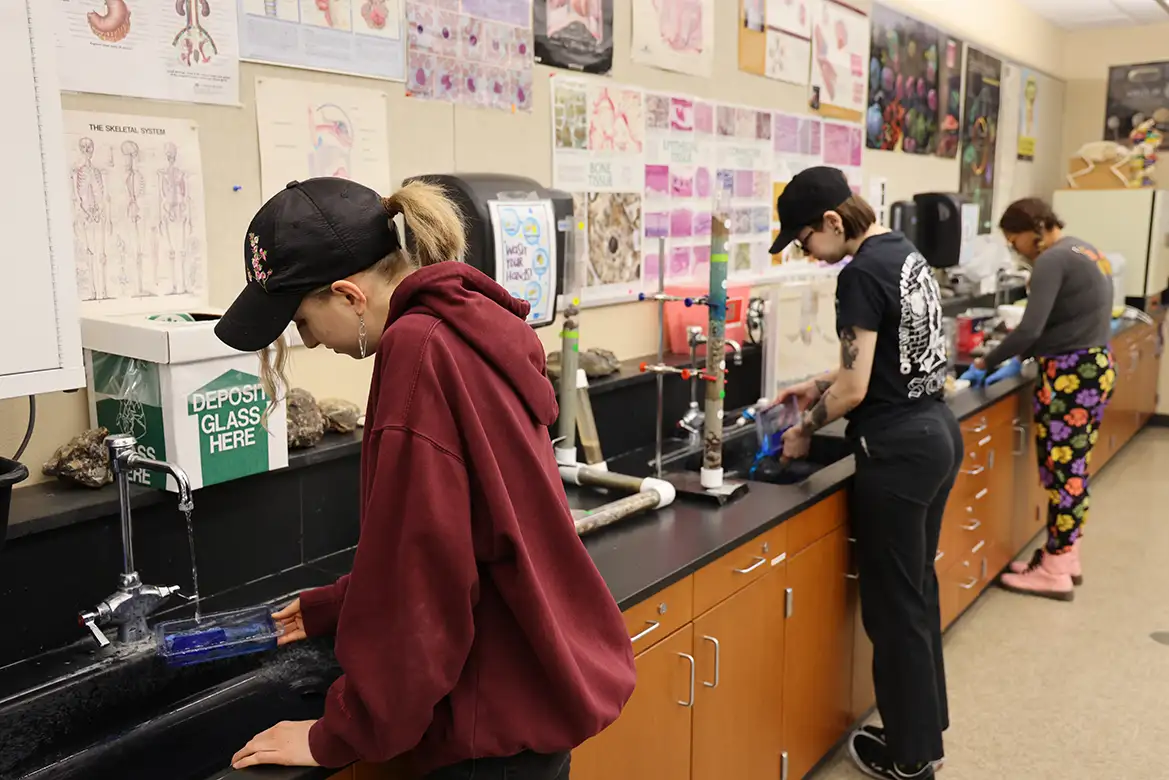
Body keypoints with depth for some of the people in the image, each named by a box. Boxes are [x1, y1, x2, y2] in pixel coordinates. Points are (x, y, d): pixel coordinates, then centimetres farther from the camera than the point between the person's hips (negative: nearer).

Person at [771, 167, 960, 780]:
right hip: (938, 432, 10)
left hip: (898, 450, -10)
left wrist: (805, 429, -2)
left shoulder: (861, 274, -18)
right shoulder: (905, 254, 11)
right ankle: (927, 729, 33)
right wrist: (819, 386, 18)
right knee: (917, 589, 19)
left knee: (892, 604, 4)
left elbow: (855, 389, -18)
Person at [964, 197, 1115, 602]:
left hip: (1070, 376, -10)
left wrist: (985, 364, -11)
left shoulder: (1052, 260, -15)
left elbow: (1030, 329, -23)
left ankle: (1055, 573, 6)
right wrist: (1019, 361, 15)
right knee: (1073, 470, 14)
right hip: (1095, 368, 10)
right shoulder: (1085, 251, 15)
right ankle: (1065, 557, 23)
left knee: (1060, 473, -2)